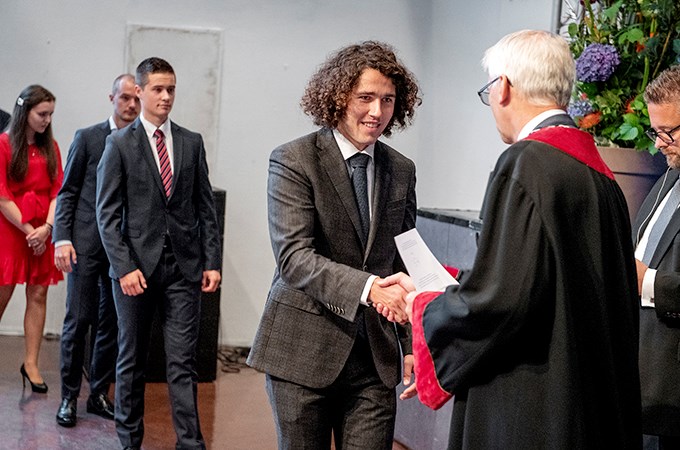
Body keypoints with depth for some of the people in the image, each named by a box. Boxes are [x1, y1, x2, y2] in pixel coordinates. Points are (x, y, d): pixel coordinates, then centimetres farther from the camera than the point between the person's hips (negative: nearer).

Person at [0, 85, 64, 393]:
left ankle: (31, 364, 10)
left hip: (43, 232, 4)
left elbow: (58, 191, 5)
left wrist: (47, 227, -10)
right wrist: (29, 231, -10)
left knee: (38, 295, 4)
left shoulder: (50, 147, 9)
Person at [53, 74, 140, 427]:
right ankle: (69, 397, 10)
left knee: (112, 323, 8)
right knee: (78, 320, -1)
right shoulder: (87, 138, 2)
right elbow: (67, 192, 3)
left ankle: (99, 394, 20)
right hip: (87, 243, -2)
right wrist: (62, 238, -7)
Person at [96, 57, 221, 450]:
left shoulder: (192, 142, 9)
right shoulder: (119, 144, 1)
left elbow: (206, 206, 9)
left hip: (185, 266, 1)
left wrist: (213, 261, 2)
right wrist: (124, 266, -11)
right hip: (136, 266, -1)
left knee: (183, 361, 1)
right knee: (132, 359, 10)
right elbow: (108, 213, -2)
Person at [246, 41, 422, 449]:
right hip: (304, 352, -4)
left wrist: (412, 345, 8)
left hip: (375, 355, 4)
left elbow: (404, 262, 14)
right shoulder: (294, 161, -7)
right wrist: (367, 288, -31)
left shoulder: (402, 170, 9)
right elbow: (294, 256, -18)